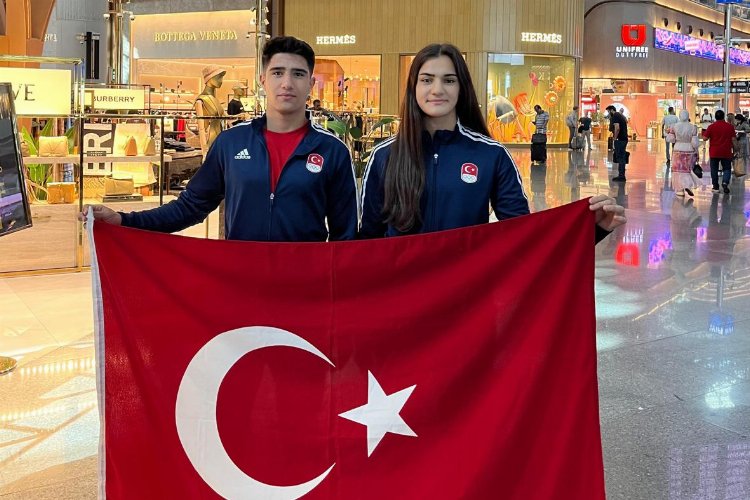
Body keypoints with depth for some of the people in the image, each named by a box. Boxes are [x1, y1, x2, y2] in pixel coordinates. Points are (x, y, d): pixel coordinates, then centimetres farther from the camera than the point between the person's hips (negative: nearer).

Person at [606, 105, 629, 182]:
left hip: (620, 140, -10)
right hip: (624, 139, 10)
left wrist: (615, 138, -15)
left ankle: (621, 176, -7)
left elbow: (617, 128, -24)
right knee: (621, 157, 14)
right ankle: (621, 175, 19)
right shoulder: (621, 115, 19)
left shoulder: (615, 116, -12)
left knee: (620, 158, -7)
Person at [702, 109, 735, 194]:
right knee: (727, 169, 10)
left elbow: (705, 138, -8)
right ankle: (725, 182, -13)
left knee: (714, 169, 11)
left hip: (714, 152, 0)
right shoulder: (730, 126, -4)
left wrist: (705, 132, 11)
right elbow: (733, 139, -2)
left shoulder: (711, 126, -8)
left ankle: (715, 187, 14)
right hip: (726, 152, 1)